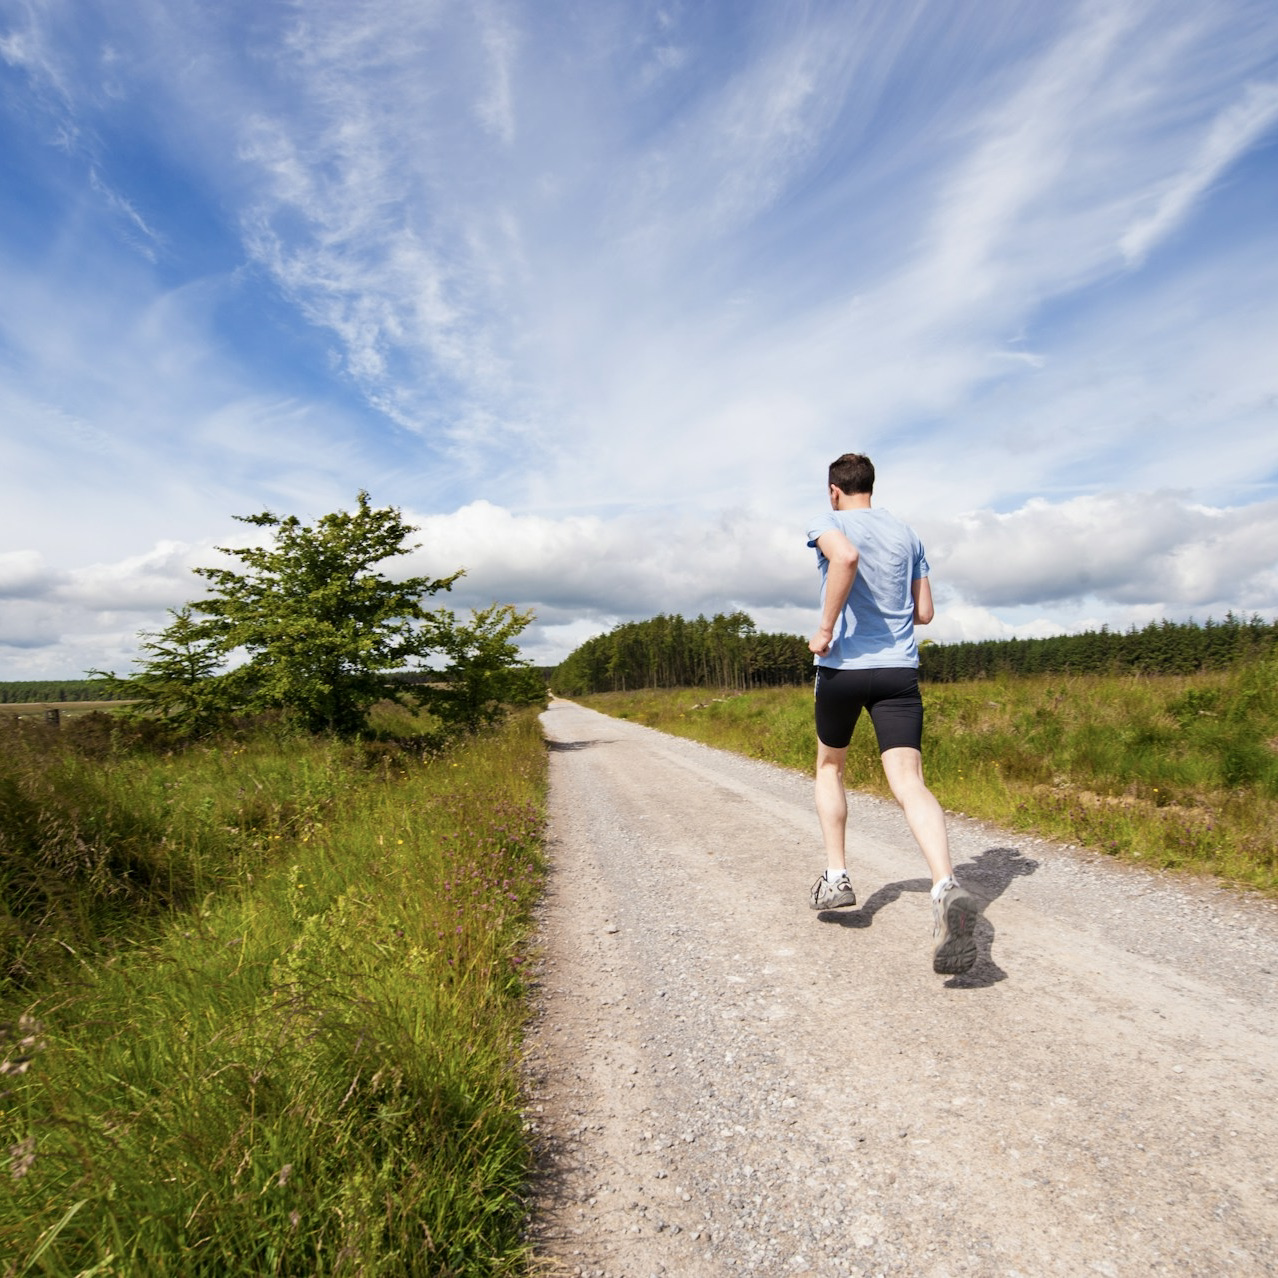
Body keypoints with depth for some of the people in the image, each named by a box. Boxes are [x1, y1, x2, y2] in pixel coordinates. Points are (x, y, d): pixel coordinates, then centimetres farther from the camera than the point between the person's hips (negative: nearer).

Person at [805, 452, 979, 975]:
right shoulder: (907, 533, 15)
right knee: (909, 782, -8)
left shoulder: (828, 522, 0)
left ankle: (836, 876, 19)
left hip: (842, 666, -3)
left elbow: (846, 557, -25)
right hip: (899, 670, 3)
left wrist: (826, 628, -18)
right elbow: (924, 612, 15)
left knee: (829, 765, 20)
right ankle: (946, 887, -30)